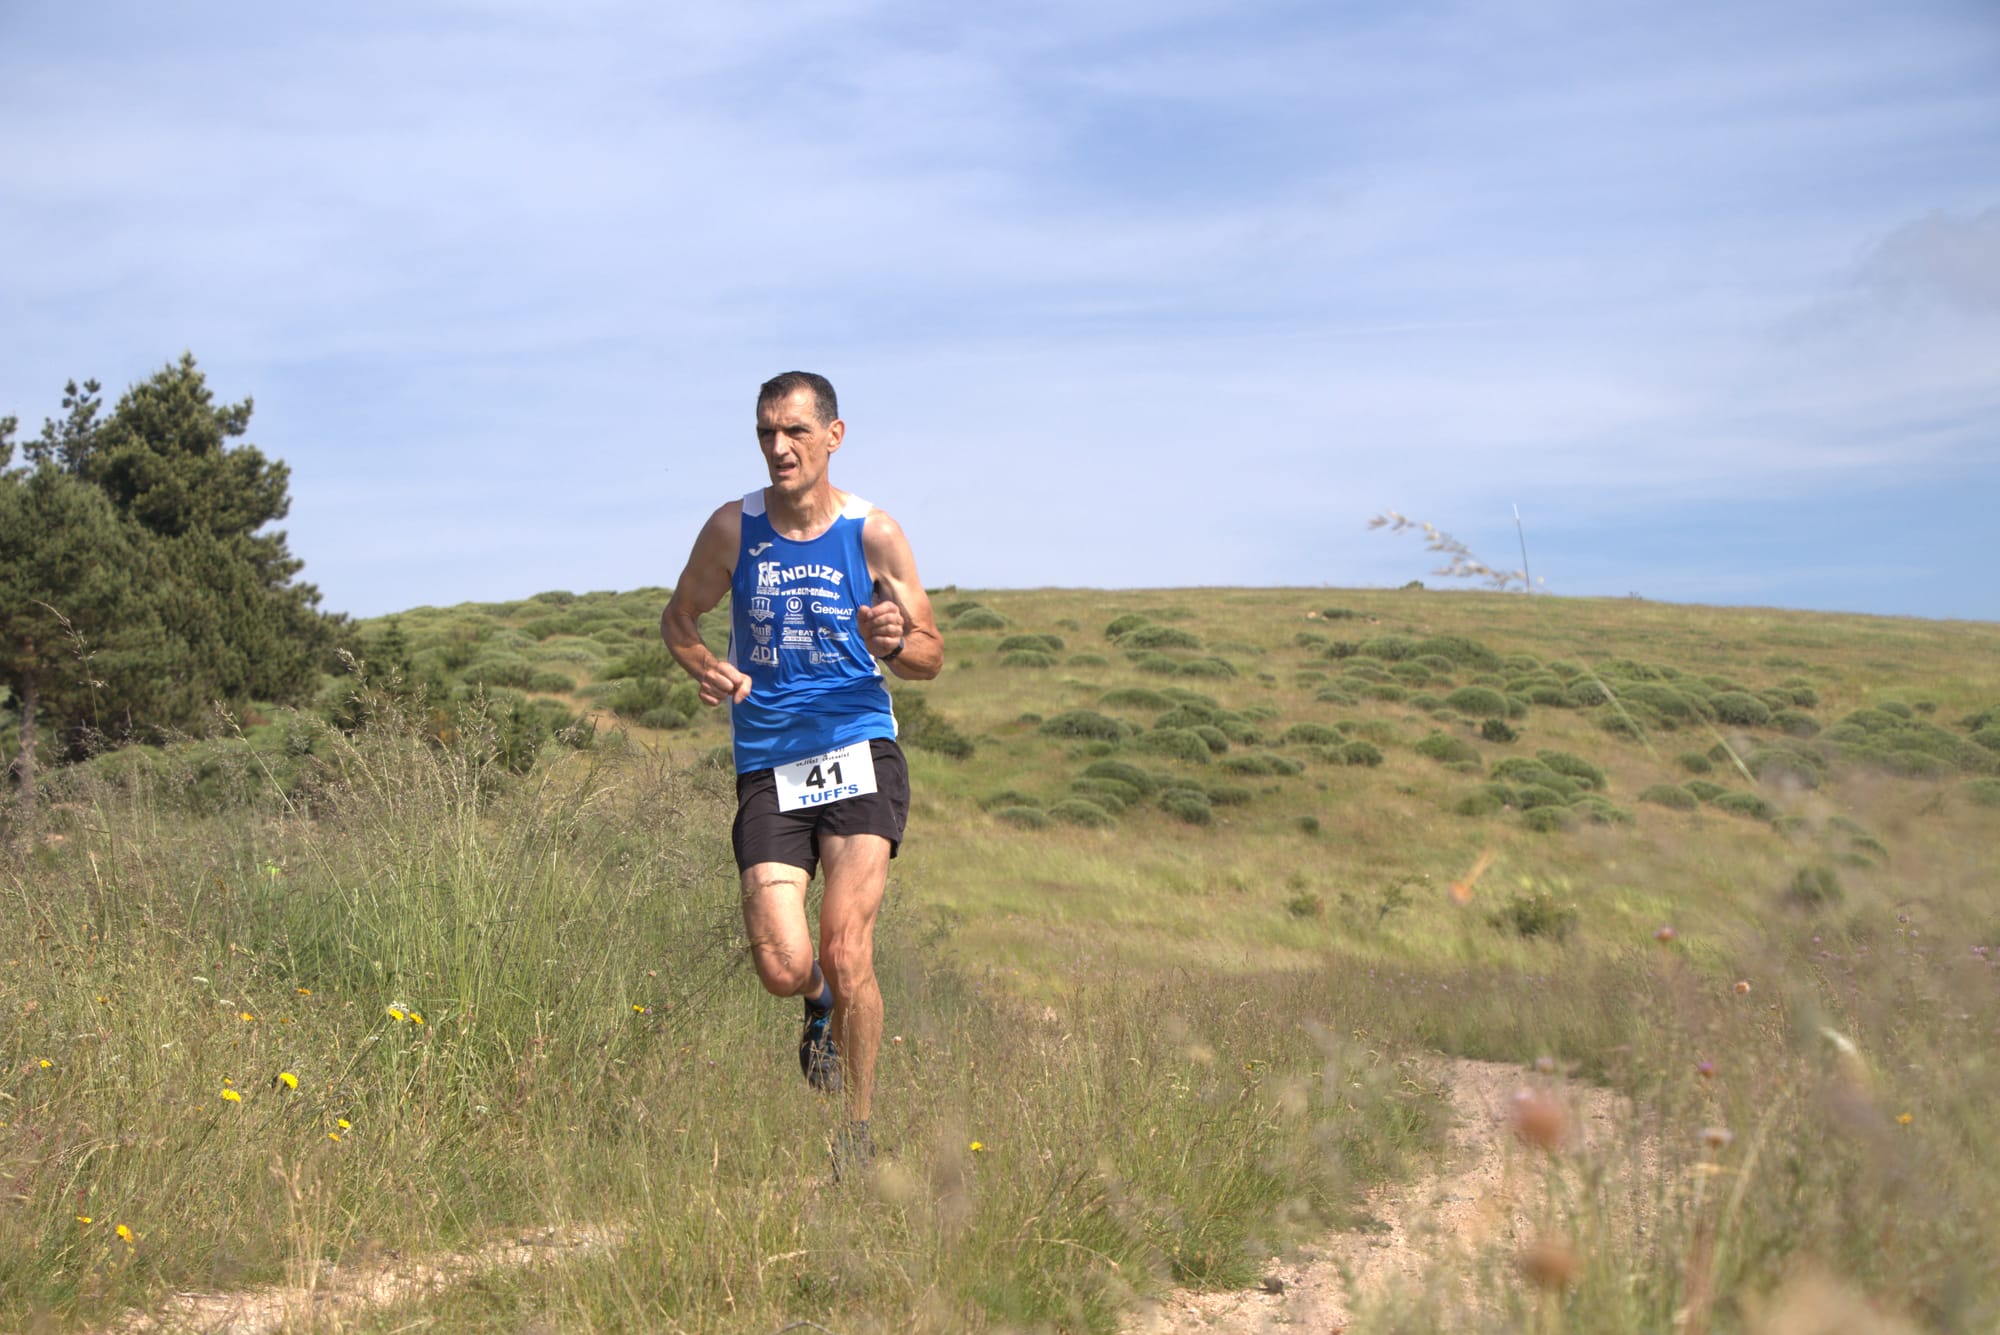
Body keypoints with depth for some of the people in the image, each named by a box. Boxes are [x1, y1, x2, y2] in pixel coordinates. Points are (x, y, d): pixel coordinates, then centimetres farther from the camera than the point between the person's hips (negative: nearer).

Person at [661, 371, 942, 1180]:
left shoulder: (873, 534, -1)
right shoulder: (734, 528, 1)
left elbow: (932, 657, 5)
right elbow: (679, 618, 14)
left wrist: (895, 642, -19)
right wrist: (705, 668, -8)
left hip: (859, 753, -1)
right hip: (768, 766, 1)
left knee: (847, 953, -13)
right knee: (783, 971, -11)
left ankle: (858, 1137, 7)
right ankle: (821, 1003, 28)